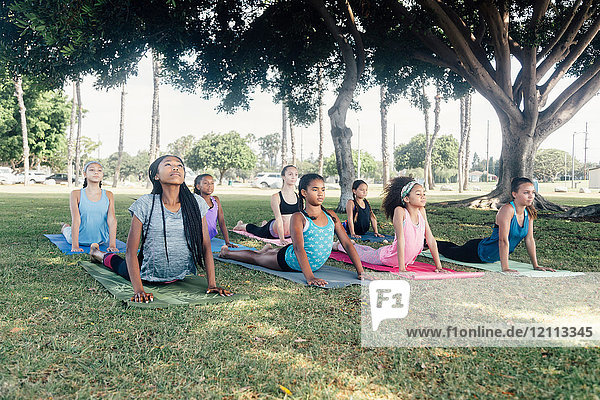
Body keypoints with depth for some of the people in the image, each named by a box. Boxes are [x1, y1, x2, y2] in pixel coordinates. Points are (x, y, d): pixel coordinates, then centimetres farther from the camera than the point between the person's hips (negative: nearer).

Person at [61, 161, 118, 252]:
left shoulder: (108, 195, -9)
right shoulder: (76, 194, -14)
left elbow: (112, 220, -16)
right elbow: (76, 220, -21)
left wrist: (112, 245, -24)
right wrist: (75, 246, -26)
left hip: (101, 240, 1)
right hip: (80, 240, -1)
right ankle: (65, 228, 55)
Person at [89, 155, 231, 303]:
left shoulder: (197, 204, -13)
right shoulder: (145, 204, -20)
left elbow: (206, 246, -8)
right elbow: (131, 251, -19)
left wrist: (212, 284, -14)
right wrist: (138, 290, -27)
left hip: (179, 277, 3)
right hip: (147, 276, -2)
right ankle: (98, 253, 53)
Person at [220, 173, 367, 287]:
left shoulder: (331, 216, -10)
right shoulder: (298, 217, -27)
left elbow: (347, 243, -10)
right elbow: (299, 248, -38)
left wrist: (360, 271, -18)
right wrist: (309, 277, -50)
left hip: (314, 264, 5)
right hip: (288, 261, -5)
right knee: (255, 257, 18)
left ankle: (269, 249, 69)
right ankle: (227, 252, 46)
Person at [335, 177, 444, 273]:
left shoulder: (421, 211, -12)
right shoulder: (400, 211, -29)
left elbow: (430, 239, -9)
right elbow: (400, 240, -33)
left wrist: (438, 266, -11)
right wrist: (401, 269, -36)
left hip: (408, 260, 6)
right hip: (388, 257, -6)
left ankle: (353, 244, 59)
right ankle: (338, 245, 49)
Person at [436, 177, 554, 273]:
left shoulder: (529, 213, -10)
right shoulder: (507, 210, -33)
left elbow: (529, 240, -3)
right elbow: (503, 240, -37)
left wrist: (535, 266, -3)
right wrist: (505, 268, -39)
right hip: (478, 251, -7)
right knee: (449, 251, 19)